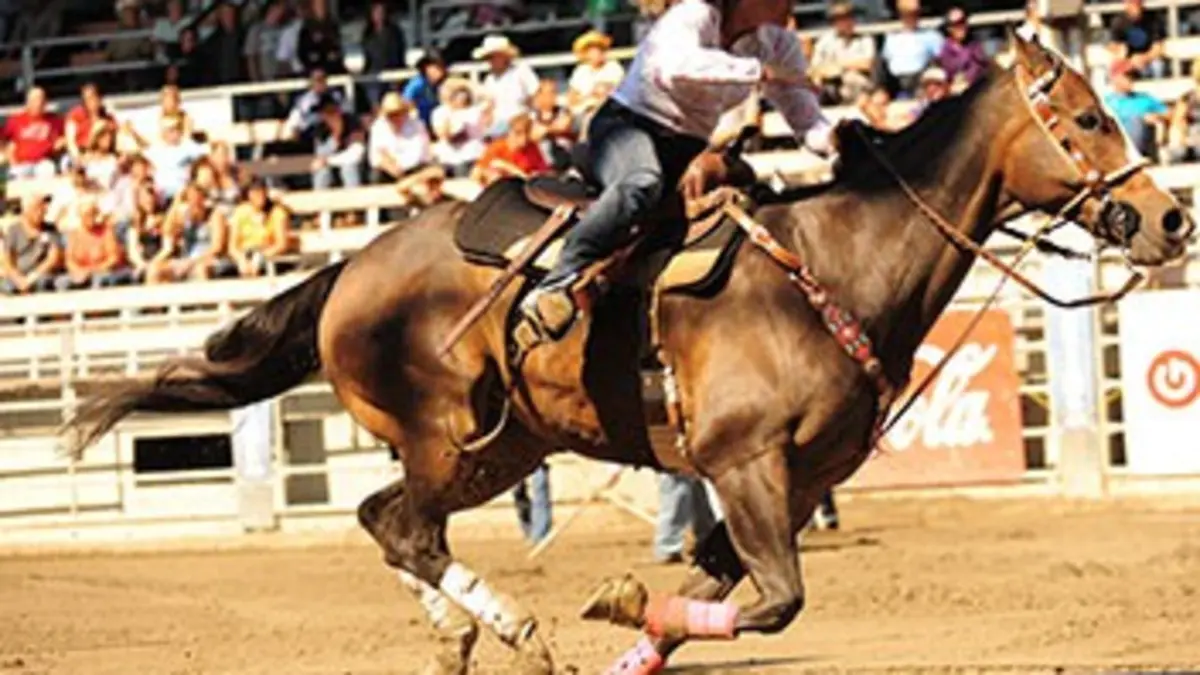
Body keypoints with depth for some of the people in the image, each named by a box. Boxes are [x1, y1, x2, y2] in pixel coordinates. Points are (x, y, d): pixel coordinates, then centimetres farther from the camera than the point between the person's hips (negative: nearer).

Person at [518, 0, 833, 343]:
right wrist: (758, 71, -41)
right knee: (643, 183, -39)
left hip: (689, 148, 8)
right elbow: (676, 64, -39)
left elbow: (805, 117, 0)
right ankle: (556, 286, -42)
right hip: (625, 126, -8)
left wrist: (832, 140, -24)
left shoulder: (777, 44, 3)